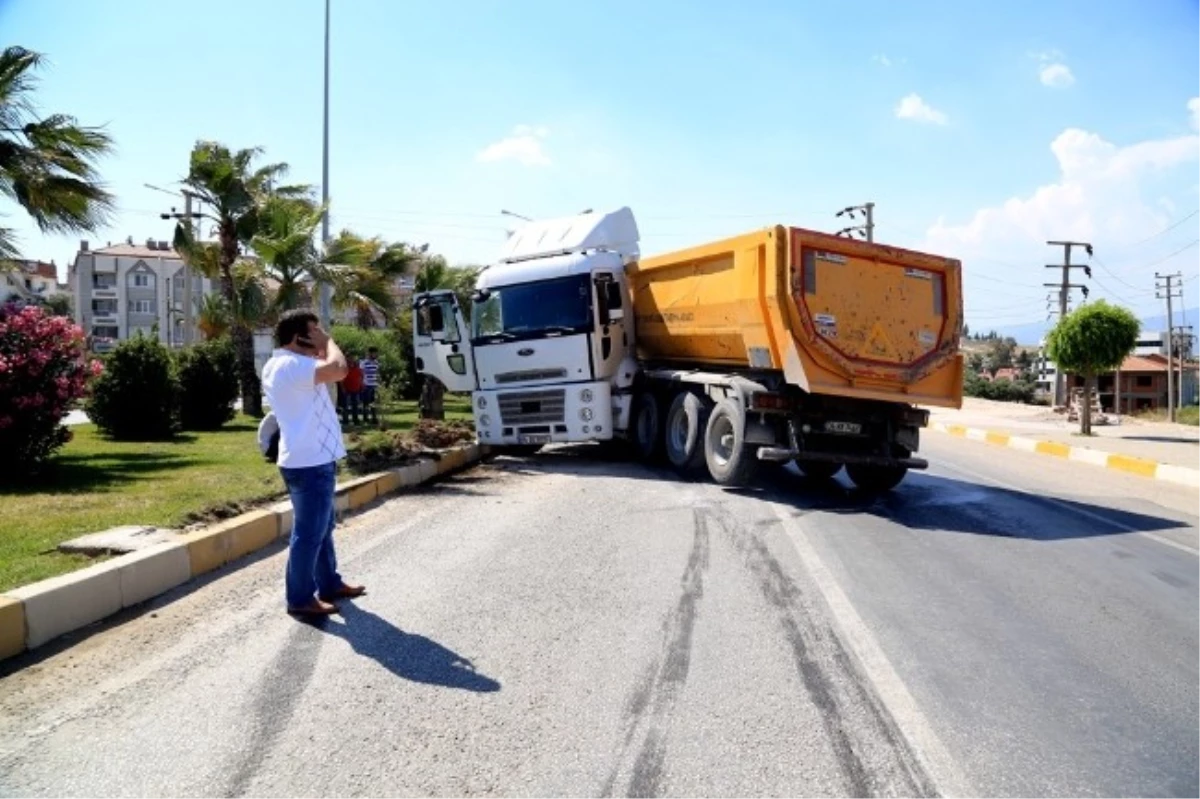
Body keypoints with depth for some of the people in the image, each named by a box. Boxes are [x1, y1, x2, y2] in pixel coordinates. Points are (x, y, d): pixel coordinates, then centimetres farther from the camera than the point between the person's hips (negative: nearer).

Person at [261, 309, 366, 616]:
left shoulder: (285, 365, 14)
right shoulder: (291, 365, -20)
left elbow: (326, 372, 23)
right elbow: (338, 369, -31)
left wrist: (322, 347, 10)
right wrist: (328, 341, -13)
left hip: (313, 459, 11)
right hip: (309, 462, -11)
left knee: (322, 528, 20)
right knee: (308, 533, -2)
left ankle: (329, 584, 31)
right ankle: (300, 599, 8)